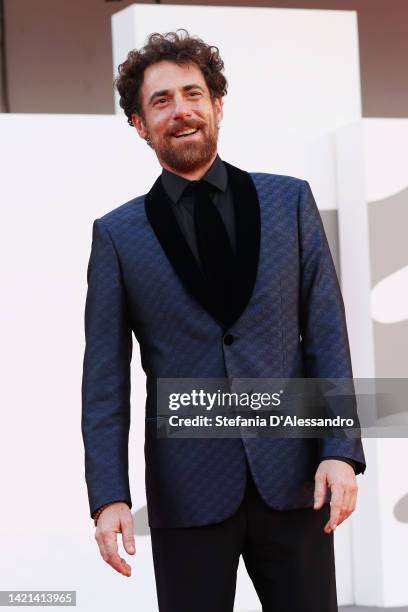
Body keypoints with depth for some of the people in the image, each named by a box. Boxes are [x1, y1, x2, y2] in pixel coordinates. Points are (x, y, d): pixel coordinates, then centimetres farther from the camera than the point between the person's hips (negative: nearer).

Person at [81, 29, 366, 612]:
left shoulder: (288, 200, 7)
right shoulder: (117, 235, 4)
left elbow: (326, 333, 4)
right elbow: (105, 378, 2)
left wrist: (341, 452, -6)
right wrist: (108, 496, -8)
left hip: (292, 477, 1)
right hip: (188, 491, -1)